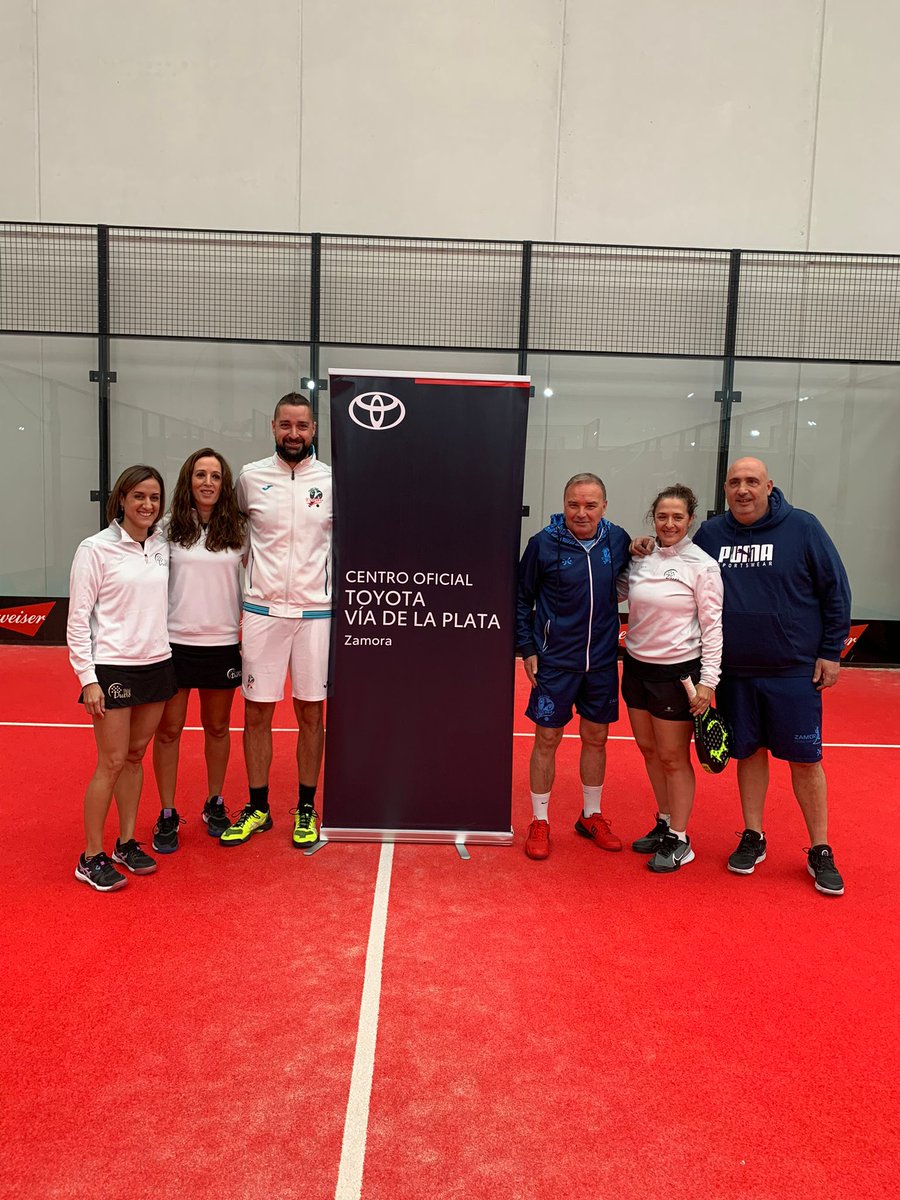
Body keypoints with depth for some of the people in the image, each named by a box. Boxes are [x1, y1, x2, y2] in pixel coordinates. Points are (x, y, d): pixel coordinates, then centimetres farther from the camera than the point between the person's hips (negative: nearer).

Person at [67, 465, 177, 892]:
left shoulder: (162, 547, 7)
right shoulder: (96, 549, -8)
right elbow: (78, 617, -9)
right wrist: (87, 678, -13)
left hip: (157, 664, 5)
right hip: (112, 668, -5)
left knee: (135, 756, 13)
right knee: (112, 762, -1)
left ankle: (127, 843, 25)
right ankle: (91, 858, 12)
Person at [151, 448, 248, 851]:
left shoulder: (238, 530, 2)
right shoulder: (169, 528, 0)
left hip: (223, 643, 1)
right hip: (175, 641, -1)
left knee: (217, 727, 13)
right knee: (168, 729, 5)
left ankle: (215, 804, 30)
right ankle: (167, 815, 18)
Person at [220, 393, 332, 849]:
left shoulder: (332, 481, 0)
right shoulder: (251, 477, 1)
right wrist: (243, 557, 9)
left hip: (315, 611, 0)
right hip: (261, 610, 1)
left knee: (311, 714, 8)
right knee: (256, 714, 7)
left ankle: (306, 810, 22)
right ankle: (257, 808, 23)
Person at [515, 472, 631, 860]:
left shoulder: (617, 539, -1)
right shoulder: (544, 543, -10)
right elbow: (522, 598, -1)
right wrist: (526, 648, -5)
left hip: (603, 661, 3)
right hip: (554, 662, -3)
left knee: (596, 738, 14)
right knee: (547, 739, 5)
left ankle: (591, 816, 32)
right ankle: (540, 821, 21)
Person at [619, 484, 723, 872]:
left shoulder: (702, 565, -10)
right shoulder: (641, 558, 4)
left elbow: (713, 625, -10)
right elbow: (617, 592, 18)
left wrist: (708, 680, -14)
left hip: (677, 671, -6)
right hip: (637, 665, 6)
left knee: (673, 757, 4)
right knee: (649, 750, 16)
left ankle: (679, 840, 20)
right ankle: (664, 823, 34)